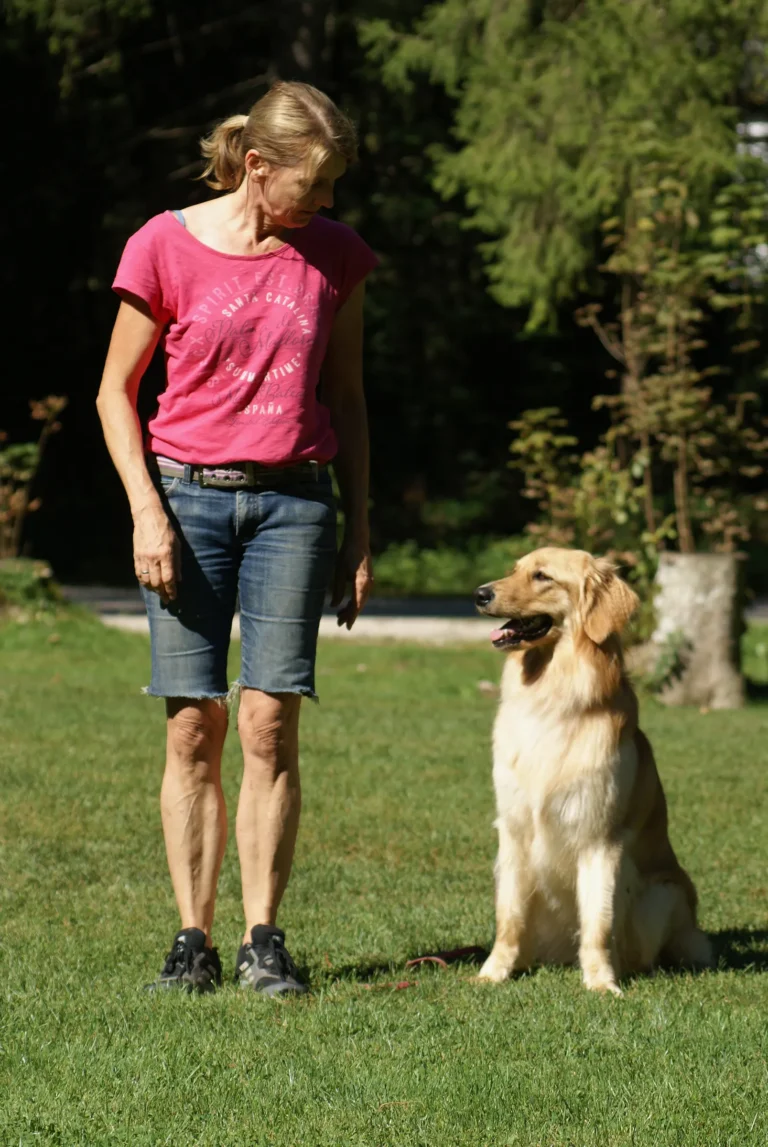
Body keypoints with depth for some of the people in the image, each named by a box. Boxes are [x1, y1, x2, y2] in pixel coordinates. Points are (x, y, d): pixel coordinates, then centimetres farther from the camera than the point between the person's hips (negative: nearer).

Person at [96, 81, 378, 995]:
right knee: (193, 724, -2)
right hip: (190, 497, -1)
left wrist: (360, 531, 10)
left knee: (268, 720, -7)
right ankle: (192, 941, 2)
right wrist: (146, 510, -6)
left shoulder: (335, 256, 5)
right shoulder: (167, 247, -3)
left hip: (293, 504, 1)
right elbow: (115, 391, 4)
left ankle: (264, 938, -2)